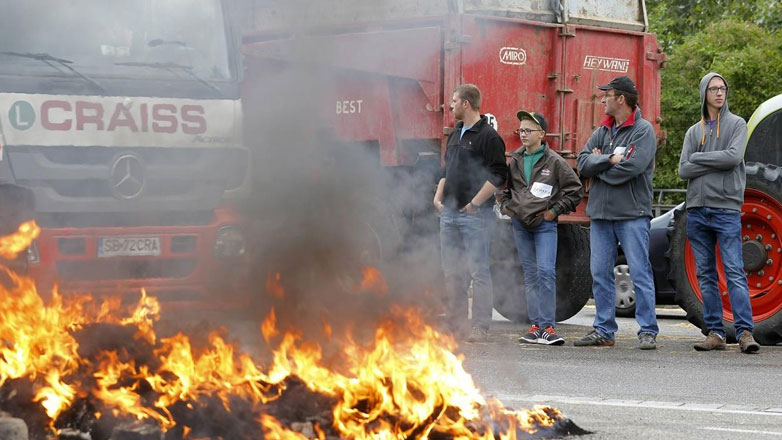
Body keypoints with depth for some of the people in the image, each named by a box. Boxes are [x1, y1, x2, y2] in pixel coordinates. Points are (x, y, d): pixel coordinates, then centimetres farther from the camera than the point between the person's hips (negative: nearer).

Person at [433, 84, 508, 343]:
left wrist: (475, 203, -16)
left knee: (478, 271, -6)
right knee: (450, 270, 10)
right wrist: (438, 197, 13)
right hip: (449, 213, 9)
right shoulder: (456, 134, 18)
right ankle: (456, 321, 18)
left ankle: (480, 326, -4)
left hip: (474, 215, -9)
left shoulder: (488, 136, -9)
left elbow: (498, 176, -14)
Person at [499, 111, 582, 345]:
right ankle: (536, 325, 9)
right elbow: (505, 187, 27)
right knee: (530, 275, 6)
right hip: (520, 223, 5)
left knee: (546, 272, -14)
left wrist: (555, 210, -5)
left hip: (544, 224, -5)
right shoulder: (515, 161, 11)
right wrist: (506, 206, 12)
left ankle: (547, 326, -13)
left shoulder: (554, 161, -3)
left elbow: (574, 189, -1)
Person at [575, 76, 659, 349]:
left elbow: (631, 168, -18)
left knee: (640, 273, -5)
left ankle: (648, 331, -1)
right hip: (600, 214, 7)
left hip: (632, 214, -7)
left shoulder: (643, 131, -5)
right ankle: (604, 330, 15)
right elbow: (582, 163, 3)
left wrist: (598, 164, -6)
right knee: (600, 274, 8)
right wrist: (609, 159, -12)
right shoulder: (603, 131, 15)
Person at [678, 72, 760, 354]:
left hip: (726, 208, -4)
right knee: (706, 275, 5)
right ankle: (715, 333, 9)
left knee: (734, 272, -11)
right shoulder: (694, 132, 15)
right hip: (697, 209, 4)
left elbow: (733, 156, -13)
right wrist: (716, 163, -8)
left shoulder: (736, 124, 5)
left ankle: (744, 332, -15)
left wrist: (698, 157, -4)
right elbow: (684, 170, 3)